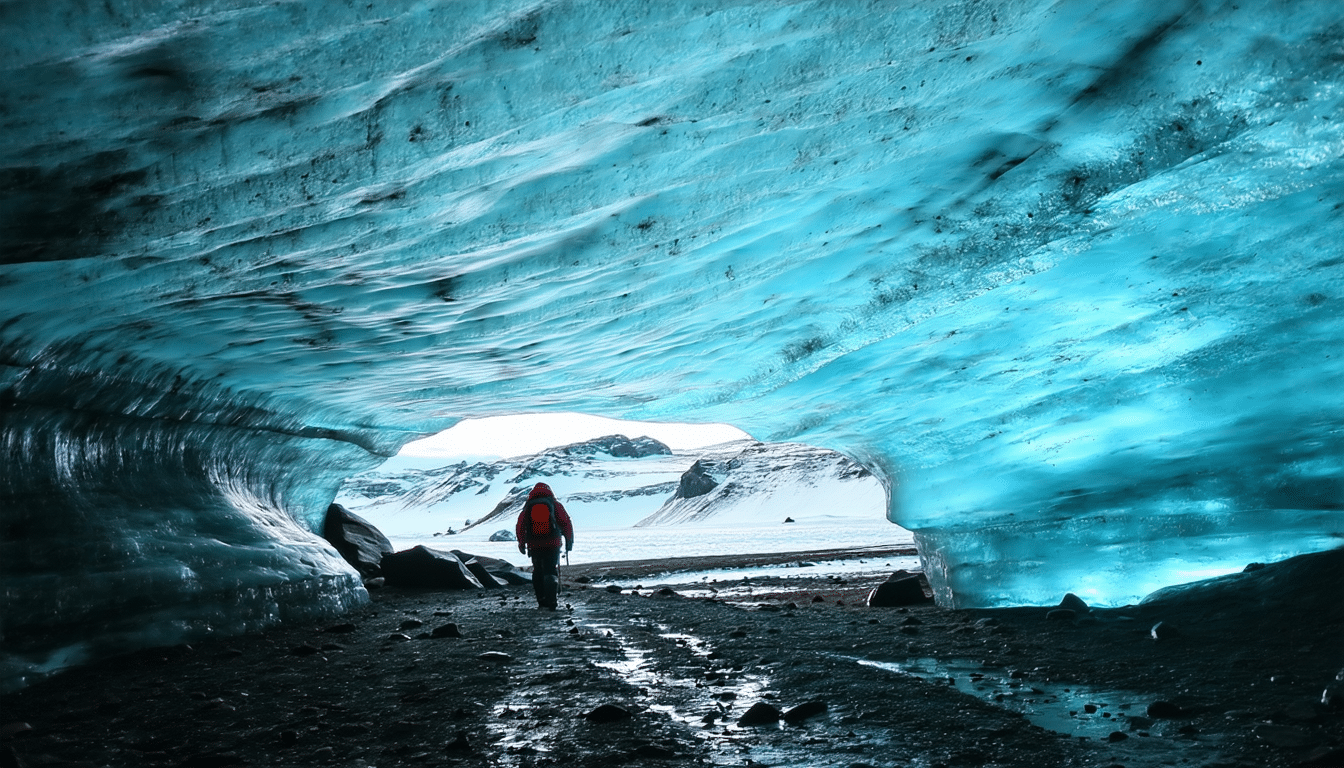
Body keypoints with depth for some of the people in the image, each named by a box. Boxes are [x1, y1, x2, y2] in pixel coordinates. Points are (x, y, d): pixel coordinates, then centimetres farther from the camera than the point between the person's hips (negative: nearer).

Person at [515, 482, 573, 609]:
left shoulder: (528, 506, 8)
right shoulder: (555, 504, 4)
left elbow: (520, 526, 4)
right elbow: (566, 522, 0)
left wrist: (521, 544, 13)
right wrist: (569, 540, 6)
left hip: (534, 546, 2)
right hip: (552, 545, -2)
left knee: (538, 572, 16)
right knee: (551, 572, 0)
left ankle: (541, 600, 15)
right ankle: (551, 599, -16)